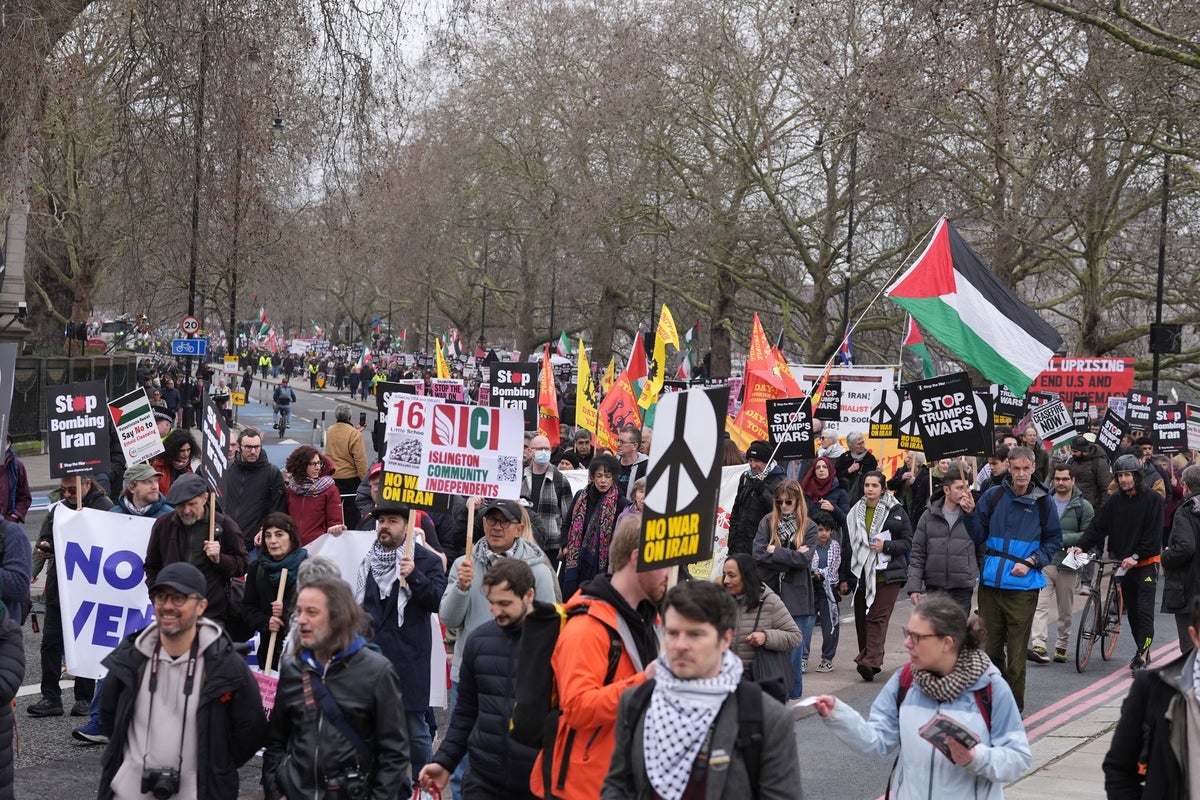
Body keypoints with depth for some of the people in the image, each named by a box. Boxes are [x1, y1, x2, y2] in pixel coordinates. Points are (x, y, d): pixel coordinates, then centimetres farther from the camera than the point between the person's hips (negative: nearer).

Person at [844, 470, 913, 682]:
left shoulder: (895, 511, -1)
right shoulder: (855, 513, 10)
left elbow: (907, 541, 1)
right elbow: (848, 546, 13)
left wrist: (886, 546, -15)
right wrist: (845, 577, 12)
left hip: (887, 574, -4)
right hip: (862, 573, 4)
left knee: (877, 617, -12)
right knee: (861, 619, 7)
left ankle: (871, 661, -19)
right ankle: (867, 659, 20)